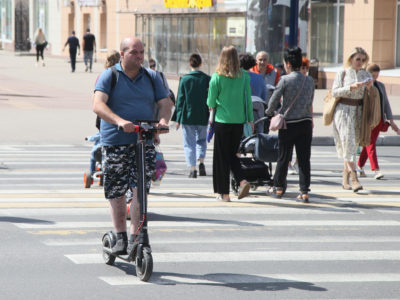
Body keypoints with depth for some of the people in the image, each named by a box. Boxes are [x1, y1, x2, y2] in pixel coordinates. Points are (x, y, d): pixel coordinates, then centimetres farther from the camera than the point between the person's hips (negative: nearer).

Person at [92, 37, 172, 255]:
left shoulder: (151, 77, 12)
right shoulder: (109, 76, 0)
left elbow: (164, 103, 8)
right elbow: (98, 105, -14)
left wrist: (163, 120, -16)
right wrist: (120, 121, -31)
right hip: (115, 141, -1)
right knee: (116, 192, 4)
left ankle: (134, 237, -3)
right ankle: (120, 236, 18)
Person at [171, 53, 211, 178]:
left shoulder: (184, 79, -6)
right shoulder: (207, 79, -3)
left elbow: (180, 99, -3)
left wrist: (177, 118, 1)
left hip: (187, 116, -2)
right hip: (203, 116, 2)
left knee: (189, 143, 6)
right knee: (201, 140, 20)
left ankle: (192, 169, 0)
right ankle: (201, 163, 1)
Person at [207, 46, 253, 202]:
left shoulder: (217, 77, -9)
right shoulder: (244, 76, -1)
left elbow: (211, 102, -5)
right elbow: (248, 99, 2)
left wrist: (213, 105, 18)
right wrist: (251, 119, 9)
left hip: (222, 120, -3)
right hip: (239, 121, 3)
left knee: (222, 157, 6)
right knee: (232, 154, 18)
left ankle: (224, 193, 8)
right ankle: (242, 180, -4)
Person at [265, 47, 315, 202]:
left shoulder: (285, 80, -10)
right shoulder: (309, 81, 4)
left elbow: (274, 100, -5)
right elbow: (310, 104, 12)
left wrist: (269, 112, 14)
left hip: (289, 124, -4)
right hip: (306, 123, 4)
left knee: (283, 157, 9)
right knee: (304, 158, 5)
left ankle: (278, 188, 22)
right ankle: (304, 191, 2)